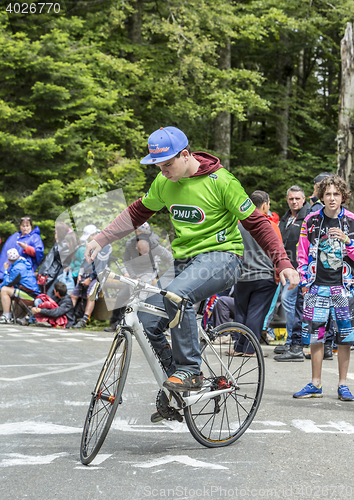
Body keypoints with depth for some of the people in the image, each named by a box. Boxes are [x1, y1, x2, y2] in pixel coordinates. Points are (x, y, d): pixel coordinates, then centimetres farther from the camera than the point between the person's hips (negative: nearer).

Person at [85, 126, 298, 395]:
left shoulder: (220, 181, -14)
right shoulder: (164, 182, 4)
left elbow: (257, 223, -9)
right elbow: (137, 213, 19)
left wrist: (284, 264, -16)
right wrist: (100, 239, 13)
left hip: (220, 256, -6)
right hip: (184, 261, 6)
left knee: (176, 294, -35)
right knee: (148, 322, -10)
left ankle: (190, 371, -21)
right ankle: (172, 394, 7)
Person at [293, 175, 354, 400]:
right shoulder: (311, 221, 6)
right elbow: (303, 253, 11)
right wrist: (304, 281, 5)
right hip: (318, 286, 1)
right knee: (315, 336, 2)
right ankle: (316, 385, 11)